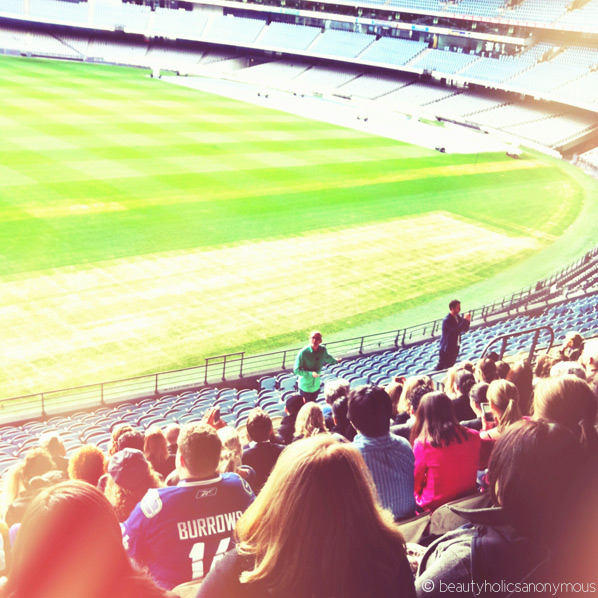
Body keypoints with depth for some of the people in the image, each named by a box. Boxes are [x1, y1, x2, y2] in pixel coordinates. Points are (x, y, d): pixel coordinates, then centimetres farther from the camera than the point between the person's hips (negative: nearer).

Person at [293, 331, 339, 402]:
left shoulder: (323, 350, -6)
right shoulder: (303, 353, -20)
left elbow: (328, 358, 19)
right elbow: (296, 370, -18)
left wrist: (335, 361, 37)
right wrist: (311, 374, -29)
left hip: (316, 386, 4)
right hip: (305, 387, -4)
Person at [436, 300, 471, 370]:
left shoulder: (457, 317, 5)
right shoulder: (447, 320, -21)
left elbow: (465, 329, 9)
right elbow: (456, 331, -30)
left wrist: (467, 321, -10)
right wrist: (465, 320, -26)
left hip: (455, 347, 8)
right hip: (447, 348, -8)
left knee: (450, 365, 17)